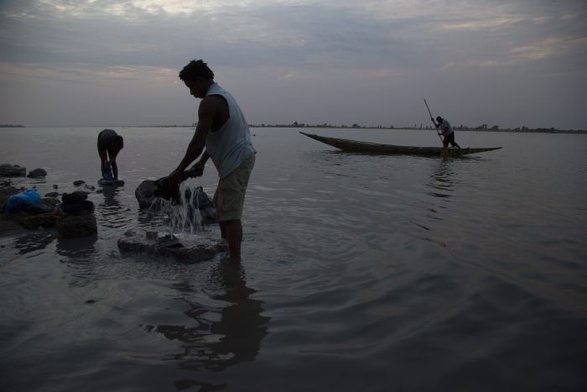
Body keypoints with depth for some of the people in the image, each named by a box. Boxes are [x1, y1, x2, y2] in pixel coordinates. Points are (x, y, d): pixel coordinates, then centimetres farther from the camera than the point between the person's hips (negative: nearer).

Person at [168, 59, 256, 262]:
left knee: (230, 214, -10)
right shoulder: (221, 94, 16)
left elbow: (197, 143, -21)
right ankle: (226, 247, 33)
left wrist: (179, 171, -11)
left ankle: (235, 261, -7)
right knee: (220, 205, 22)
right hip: (240, 158, 11)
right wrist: (202, 161, 17)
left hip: (235, 162, -11)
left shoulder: (210, 102, -17)